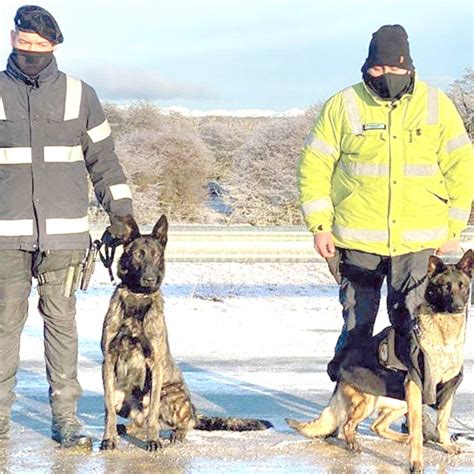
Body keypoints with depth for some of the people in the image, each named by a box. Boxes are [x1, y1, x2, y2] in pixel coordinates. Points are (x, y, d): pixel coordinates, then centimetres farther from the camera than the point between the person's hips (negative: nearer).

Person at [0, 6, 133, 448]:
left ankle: (65, 415, 7)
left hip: (64, 231, 0)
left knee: (61, 320, 2)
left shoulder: (79, 95, 7)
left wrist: (121, 213, 8)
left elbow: (103, 159, 13)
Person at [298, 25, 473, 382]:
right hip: (358, 240, -1)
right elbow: (315, 167, 3)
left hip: (419, 242, 1)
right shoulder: (343, 106, -1)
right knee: (356, 325, 6)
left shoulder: (437, 106, 3)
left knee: (412, 326, 2)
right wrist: (319, 225, -2)